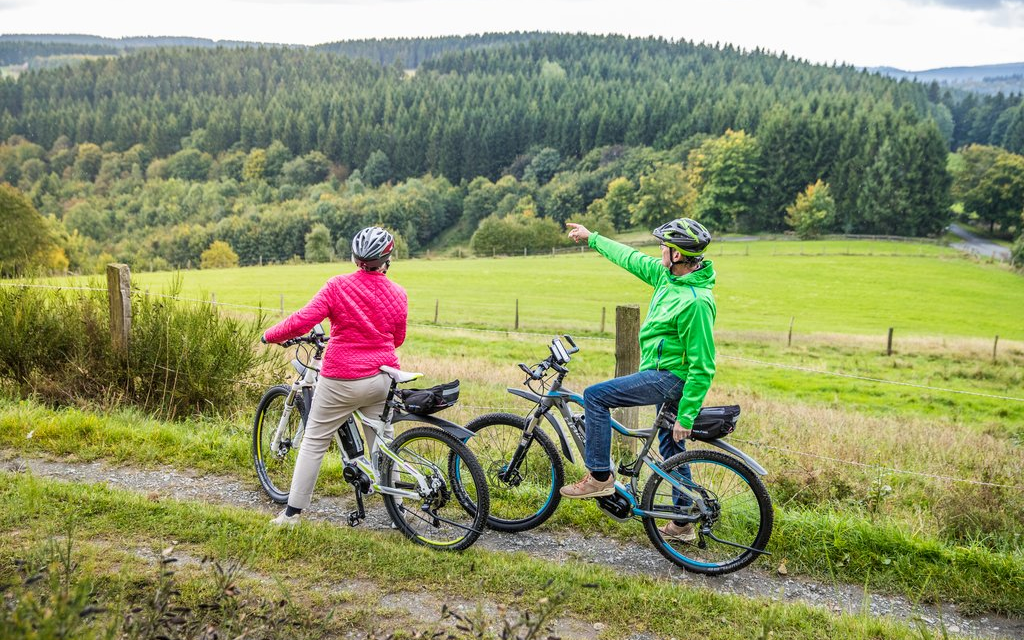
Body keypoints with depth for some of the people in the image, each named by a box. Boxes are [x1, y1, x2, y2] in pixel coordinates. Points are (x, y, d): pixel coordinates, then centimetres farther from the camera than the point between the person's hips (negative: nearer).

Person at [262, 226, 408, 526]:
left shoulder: (338, 286, -10)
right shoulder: (398, 294, -1)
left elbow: (301, 321, -15)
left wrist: (270, 335, 2)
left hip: (342, 380, -3)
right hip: (381, 380, 3)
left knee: (314, 442, 10)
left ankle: (292, 512, 15)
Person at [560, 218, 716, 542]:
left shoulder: (695, 301, -25)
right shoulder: (668, 275, 2)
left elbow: (703, 367, -24)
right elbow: (631, 258, 19)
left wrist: (686, 417, -22)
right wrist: (592, 238, 28)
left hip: (669, 378, -10)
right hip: (666, 375, 10)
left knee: (595, 396, -12)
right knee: (671, 450, 18)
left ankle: (600, 476, -4)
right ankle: (682, 524, 30)